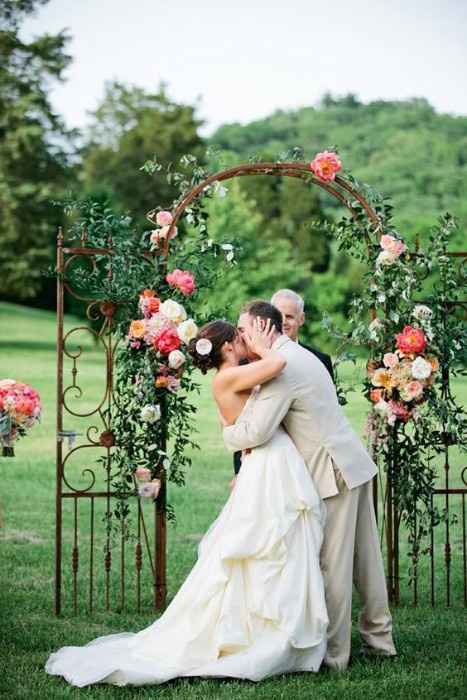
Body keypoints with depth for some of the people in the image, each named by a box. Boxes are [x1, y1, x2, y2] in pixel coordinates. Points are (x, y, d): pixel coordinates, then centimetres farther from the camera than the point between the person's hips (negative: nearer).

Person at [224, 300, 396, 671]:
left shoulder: (282, 367, -17)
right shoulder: (300, 355, 16)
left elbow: (257, 432, -23)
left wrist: (228, 432, -2)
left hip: (334, 472, -10)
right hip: (354, 463, 10)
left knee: (331, 565, -3)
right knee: (365, 558, 14)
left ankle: (333, 654, 3)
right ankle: (379, 638, 23)